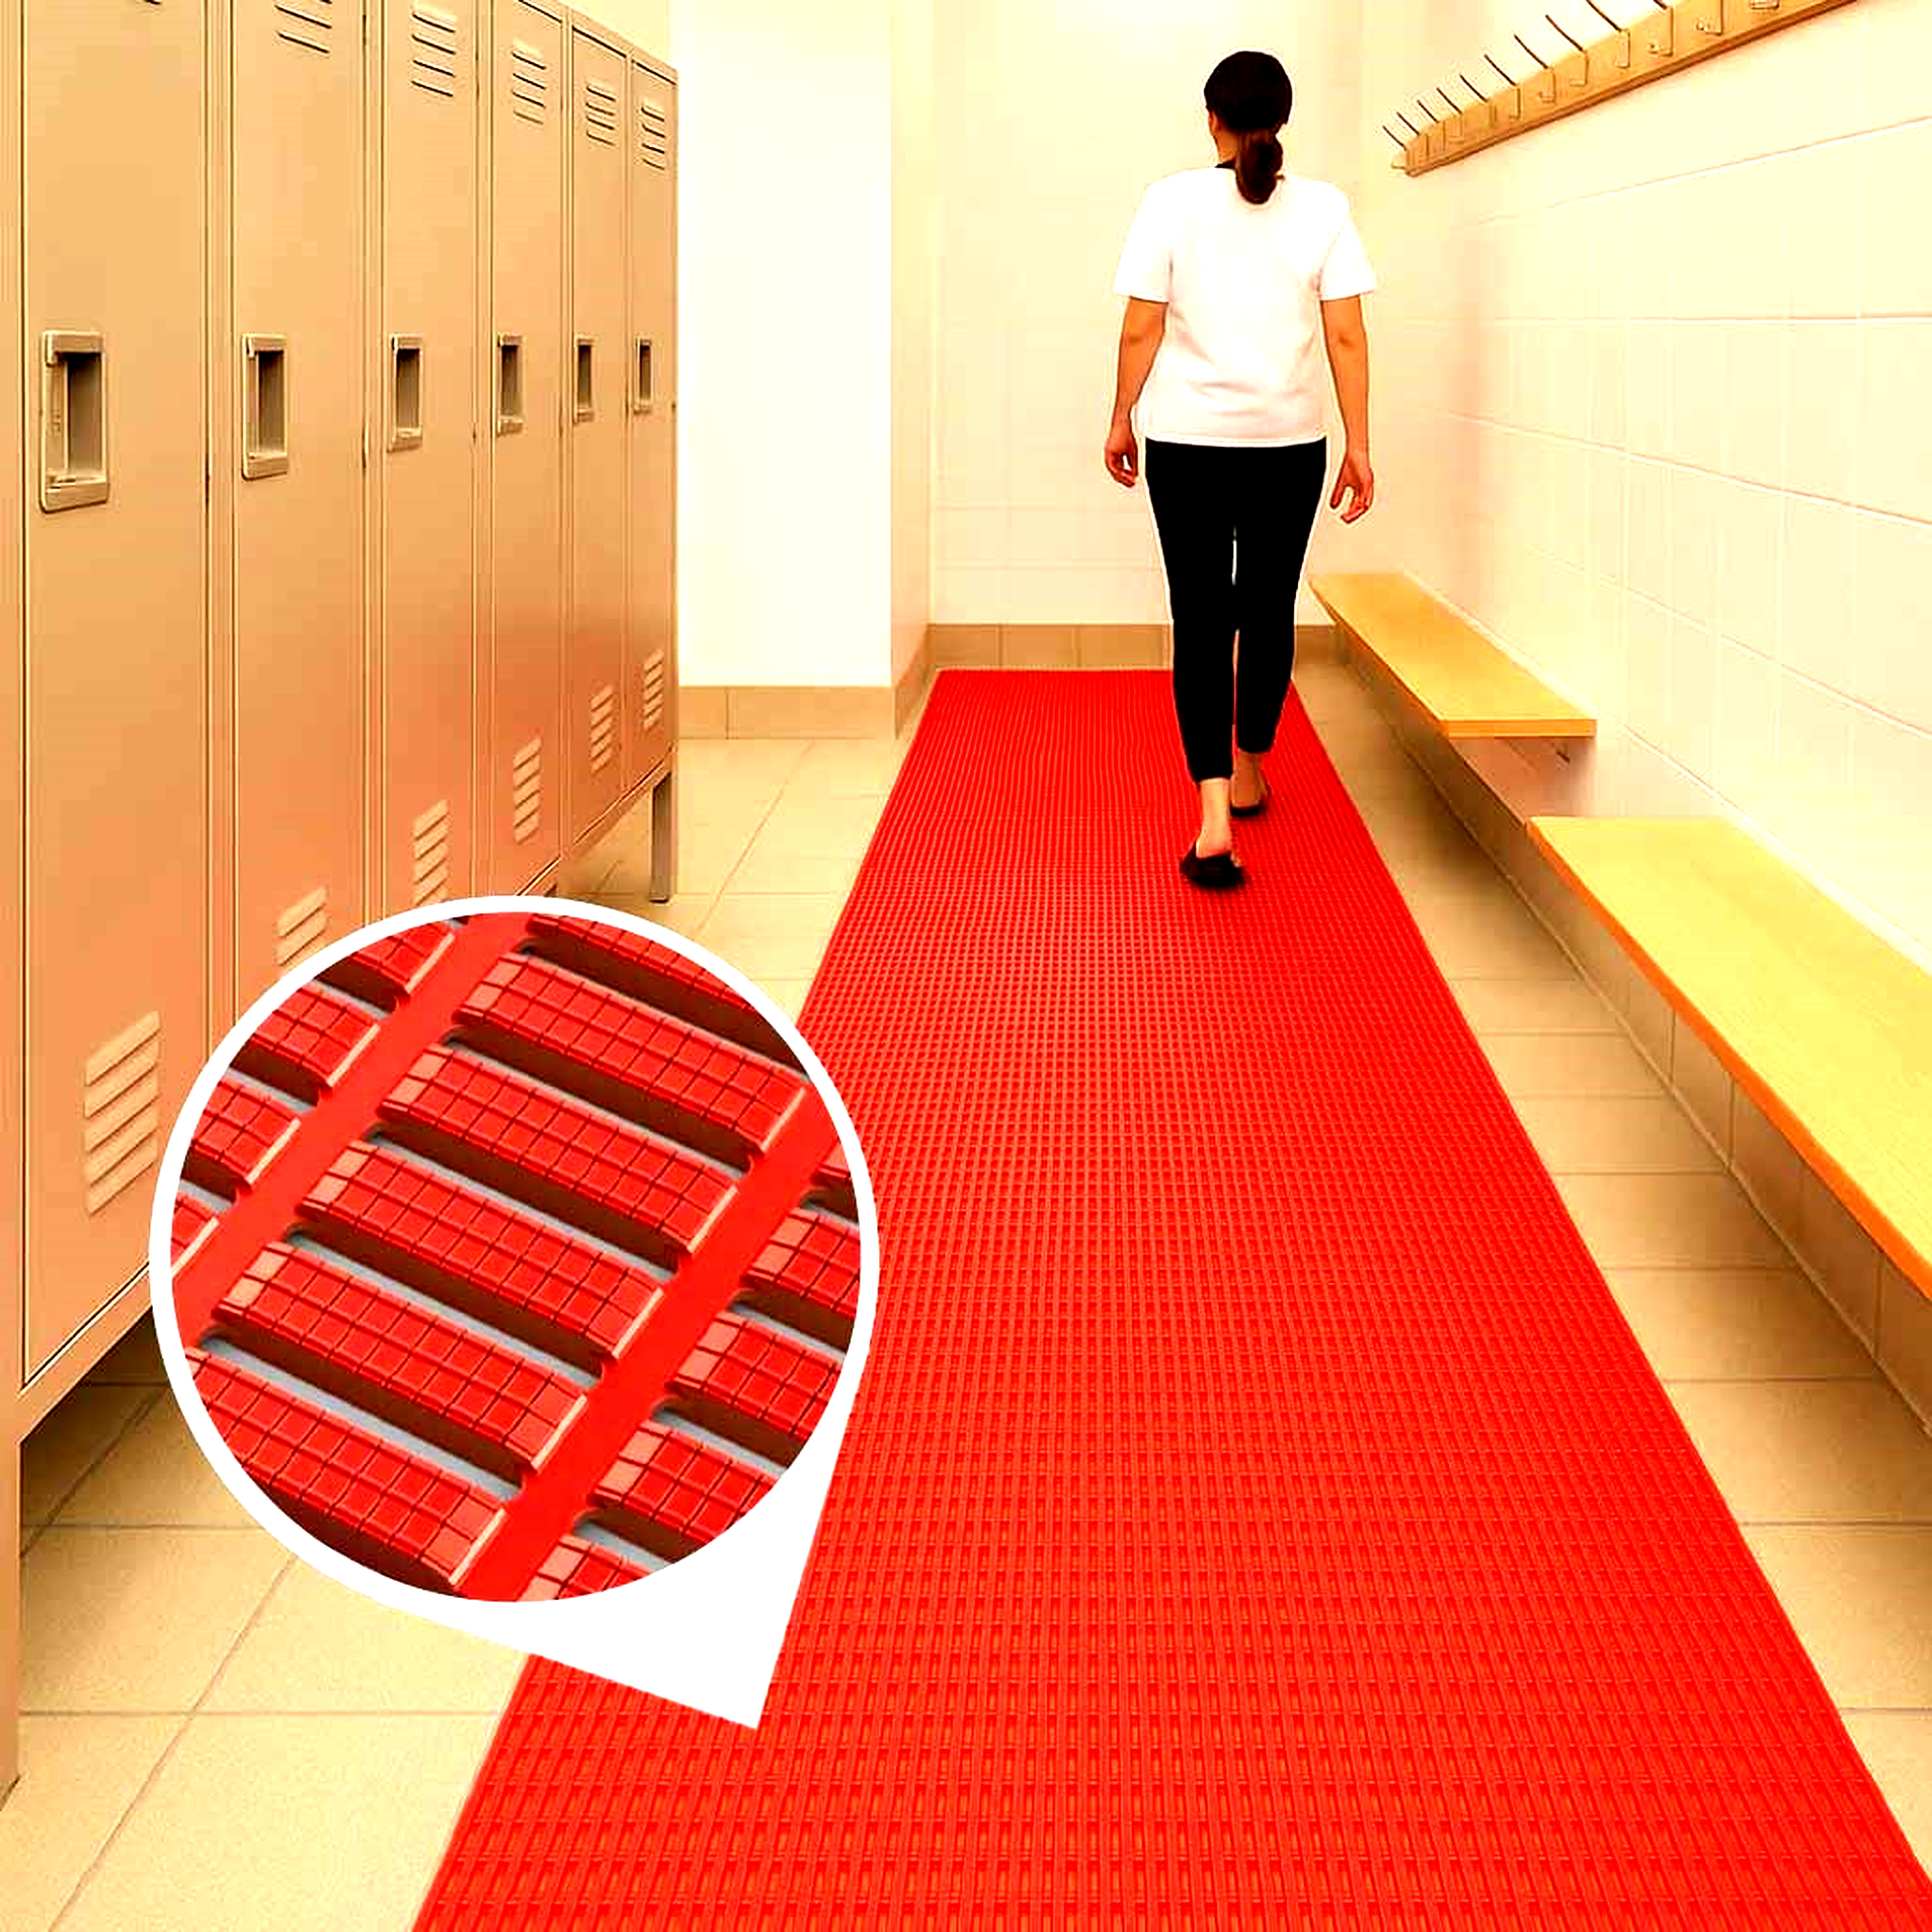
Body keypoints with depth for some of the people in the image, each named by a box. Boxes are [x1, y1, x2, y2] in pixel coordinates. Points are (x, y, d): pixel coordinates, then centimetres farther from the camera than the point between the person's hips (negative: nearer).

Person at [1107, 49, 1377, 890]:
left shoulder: (1173, 201, -6)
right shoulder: (1323, 208, -2)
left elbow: (1141, 330, -5)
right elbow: (1347, 338, -4)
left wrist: (1121, 420, 8)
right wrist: (1358, 446, 1)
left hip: (1187, 441, -1)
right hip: (1288, 442, 2)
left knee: (1201, 621, -1)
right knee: (1267, 611, 18)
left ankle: (1214, 816, -16)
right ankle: (1247, 774, 36)